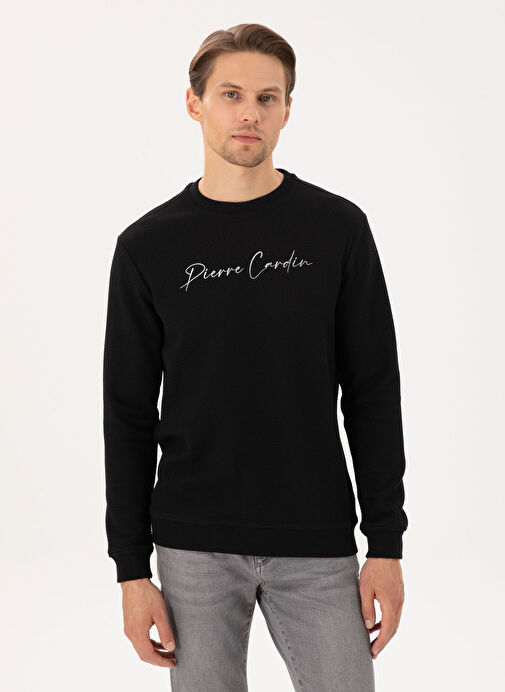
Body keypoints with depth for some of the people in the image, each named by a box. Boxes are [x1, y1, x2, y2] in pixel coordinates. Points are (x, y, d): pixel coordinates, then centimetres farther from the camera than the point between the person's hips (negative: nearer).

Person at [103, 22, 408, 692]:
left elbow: (373, 396, 1)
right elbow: (129, 416, 3)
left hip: (317, 548, 0)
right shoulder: (148, 245, 1)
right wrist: (132, 567, -1)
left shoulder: (338, 228, 0)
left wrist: (386, 544, -3)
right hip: (194, 550, 1)